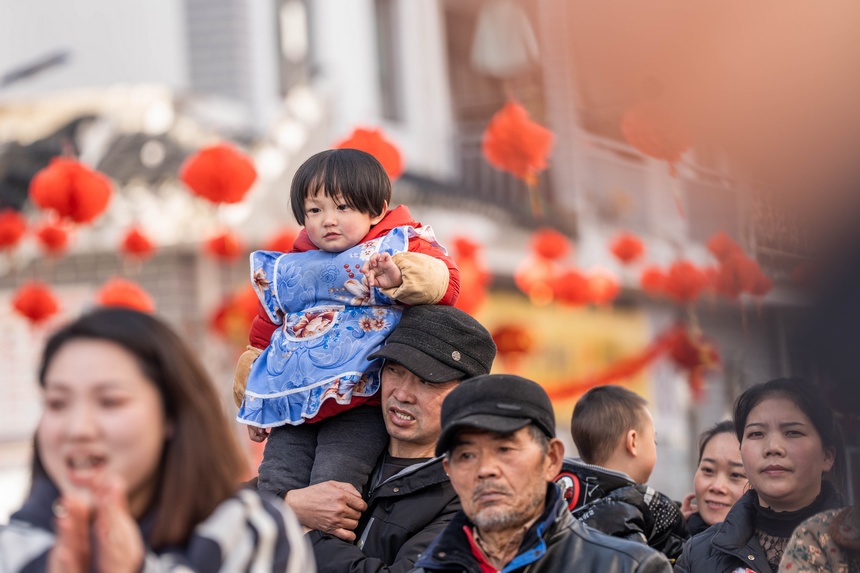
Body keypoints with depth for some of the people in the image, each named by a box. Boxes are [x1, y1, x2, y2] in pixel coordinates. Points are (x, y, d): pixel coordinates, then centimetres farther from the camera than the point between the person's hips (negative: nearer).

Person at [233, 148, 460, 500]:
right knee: (273, 488, -3)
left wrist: (399, 278, -34)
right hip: (294, 405, 6)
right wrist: (254, 404, 25)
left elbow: (445, 283, -14)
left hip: (359, 407, -6)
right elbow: (265, 332, 27)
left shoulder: (399, 247, 3)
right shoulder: (288, 270, 18)